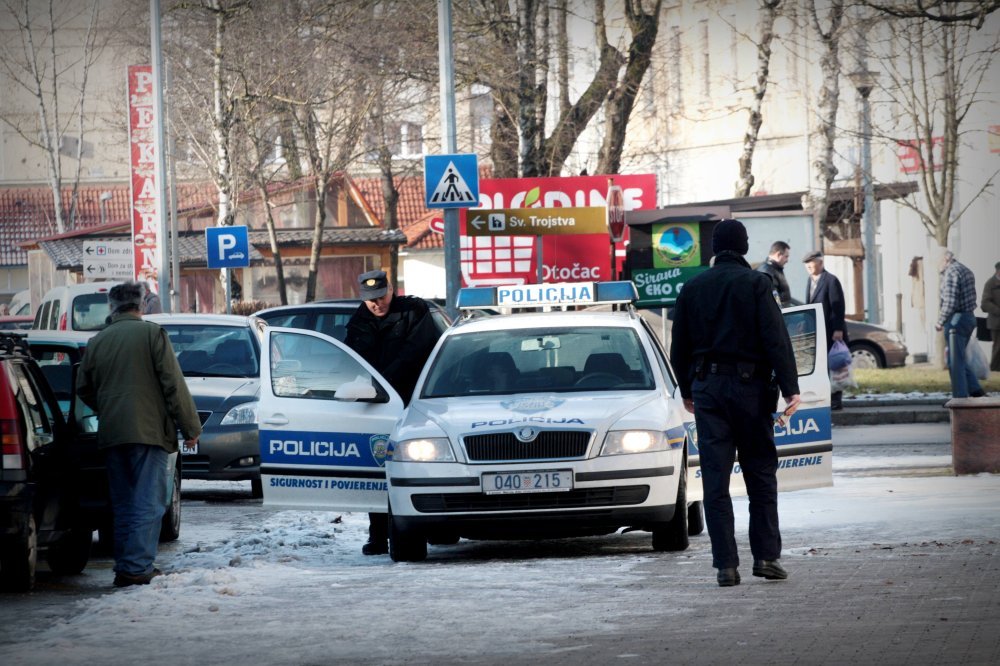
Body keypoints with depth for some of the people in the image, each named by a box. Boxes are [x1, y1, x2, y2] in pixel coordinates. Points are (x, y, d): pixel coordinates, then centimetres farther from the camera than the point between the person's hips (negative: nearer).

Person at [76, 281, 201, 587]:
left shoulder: (97, 342, 10)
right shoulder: (151, 334, -5)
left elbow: (84, 389, 18)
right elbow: (174, 384, -7)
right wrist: (190, 427, -2)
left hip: (112, 433, 5)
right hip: (149, 431, -5)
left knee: (123, 504, 12)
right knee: (148, 503, -6)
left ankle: (125, 567, 11)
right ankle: (138, 567, -14)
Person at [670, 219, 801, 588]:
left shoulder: (692, 288, 8)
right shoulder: (755, 283, -4)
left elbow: (679, 347, 13)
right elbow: (775, 338, -11)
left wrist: (687, 390, 26)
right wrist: (790, 388, -11)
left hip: (707, 387, 3)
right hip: (749, 385, -3)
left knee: (715, 480, 1)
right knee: (761, 474, 6)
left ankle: (726, 564, -3)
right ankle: (766, 555, 2)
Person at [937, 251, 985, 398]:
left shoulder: (951, 273, -15)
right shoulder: (966, 270, 16)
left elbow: (950, 302, -21)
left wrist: (940, 322, -14)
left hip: (956, 321, -10)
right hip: (969, 319, 10)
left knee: (955, 362, -4)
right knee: (958, 359, 17)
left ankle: (960, 398, -2)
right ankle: (976, 391, 13)